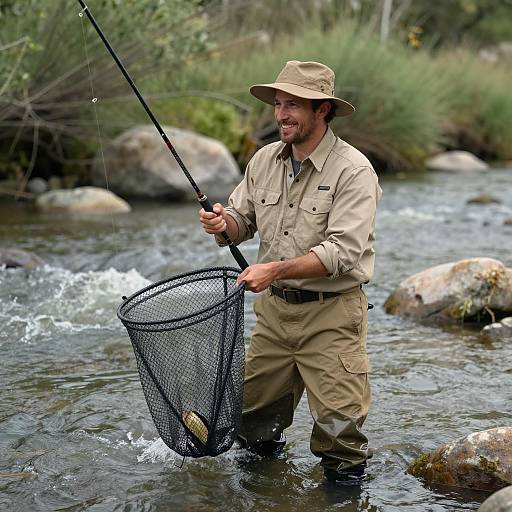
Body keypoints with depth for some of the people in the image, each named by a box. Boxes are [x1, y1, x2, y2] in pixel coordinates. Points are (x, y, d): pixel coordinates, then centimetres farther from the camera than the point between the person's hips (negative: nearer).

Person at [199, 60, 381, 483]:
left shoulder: (353, 171, -15)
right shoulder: (265, 160, 5)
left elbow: (342, 253, -23)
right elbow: (243, 220, 14)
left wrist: (276, 269, -31)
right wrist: (224, 223, -10)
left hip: (330, 312, -6)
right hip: (273, 307, 6)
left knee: (339, 424, -2)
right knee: (254, 416, 14)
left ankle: (345, 479, 23)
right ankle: (264, 455, 41)